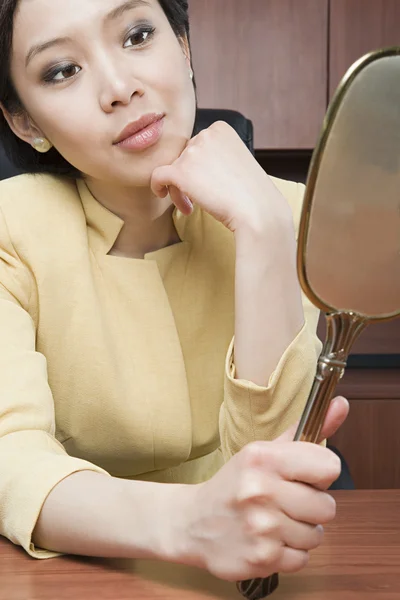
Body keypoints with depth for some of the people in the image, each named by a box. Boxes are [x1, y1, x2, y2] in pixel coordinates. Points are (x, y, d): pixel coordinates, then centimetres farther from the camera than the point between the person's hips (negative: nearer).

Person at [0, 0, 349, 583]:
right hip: (84, 570, -1)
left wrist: (263, 230, -24)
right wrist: (189, 521, -39)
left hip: (238, 575, 2)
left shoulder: (287, 212, -8)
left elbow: (270, 463, -16)